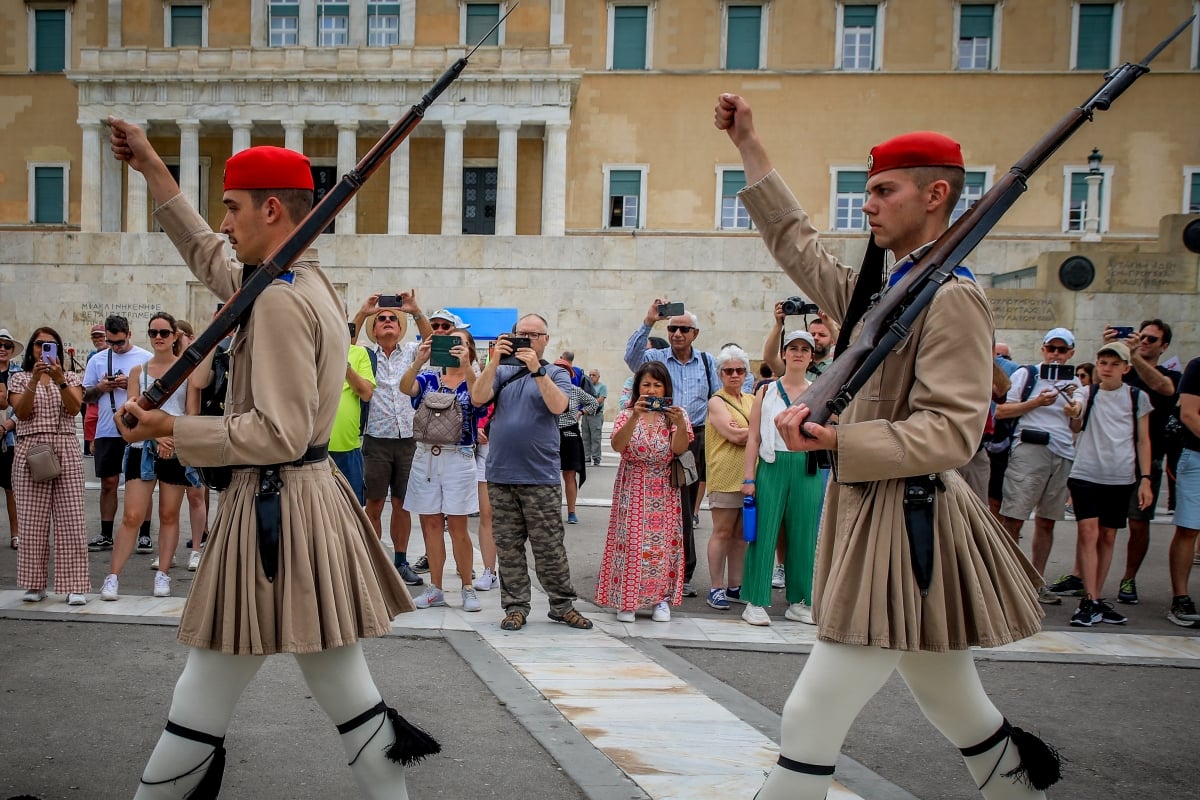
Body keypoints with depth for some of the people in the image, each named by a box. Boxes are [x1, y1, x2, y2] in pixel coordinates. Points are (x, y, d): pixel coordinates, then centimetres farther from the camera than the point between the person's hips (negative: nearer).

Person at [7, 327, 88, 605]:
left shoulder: (71, 377, 12)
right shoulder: (19, 378, 10)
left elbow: (74, 408, -6)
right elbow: (21, 412, -6)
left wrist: (60, 380, -20)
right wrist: (35, 379, -17)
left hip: (66, 452, 0)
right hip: (30, 452, 0)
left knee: (70, 518, -4)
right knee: (32, 520, 1)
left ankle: (75, 586, -2)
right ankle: (35, 585, 10)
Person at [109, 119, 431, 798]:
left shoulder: (281, 301, -17)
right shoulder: (311, 282, 13)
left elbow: (281, 435, -21)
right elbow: (213, 261, 29)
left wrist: (171, 429, -12)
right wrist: (152, 169, 33)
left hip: (276, 506, -10)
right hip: (317, 495, 10)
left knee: (201, 706, 5)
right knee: (348, 691, 13)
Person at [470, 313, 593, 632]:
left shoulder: (556, 374, 6)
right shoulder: (502, 372, 13)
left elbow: (558, 405, -13)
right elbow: (478, 398, -4)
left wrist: (536, 370, -20)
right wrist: (495, 361, -14)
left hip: (541, 477, -2)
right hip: (500, 475, 3)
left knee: (550, 547, 0)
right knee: (508, 547, 7)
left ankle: (563, 605, 12)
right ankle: (515, 607, 15)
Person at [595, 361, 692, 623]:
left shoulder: (676, 414, 5)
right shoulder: (626, 414, 4)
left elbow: (680, 449, -11)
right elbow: (617, 445, -15)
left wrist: (680, 423, -28)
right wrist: (634, 417, -27)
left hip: (664, 490, 1)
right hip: (632, 489, 0)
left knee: (663, 540, -3)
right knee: (630, 540, -5)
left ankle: (661, 598, 9)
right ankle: (626, 600, 4)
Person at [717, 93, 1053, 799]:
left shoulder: (953, 297, -13)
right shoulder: (881, 291, 13)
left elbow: (951, 433, -20)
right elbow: (797, 244, 23)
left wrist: (835, 440, -31)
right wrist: (749, 146, 25)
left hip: (905, 522, -9)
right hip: (871, 514, 9)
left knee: (811, 717, -6)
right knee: (961, 714, 20)